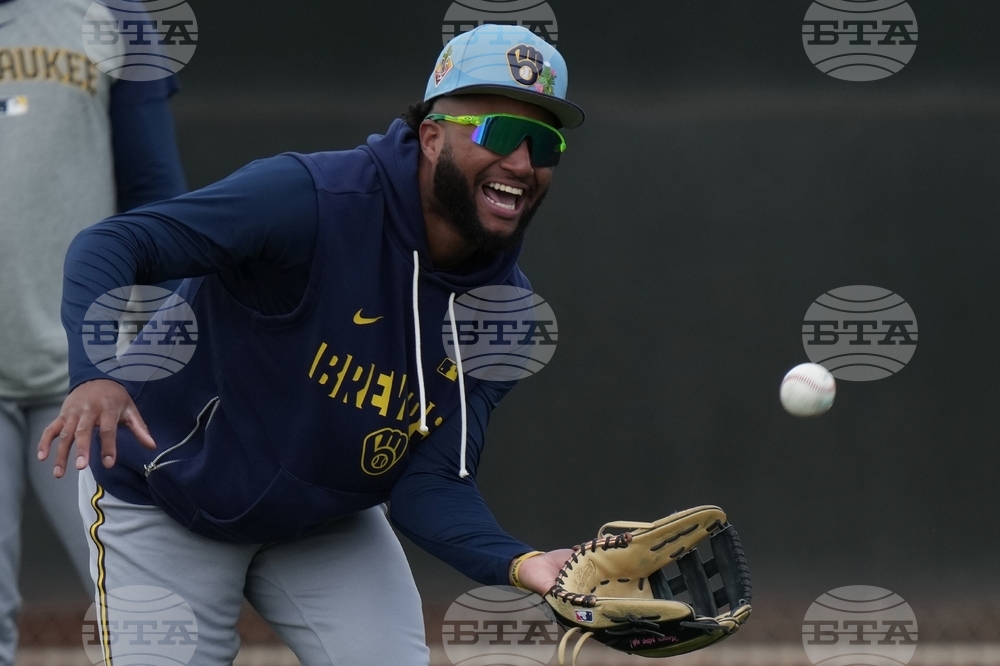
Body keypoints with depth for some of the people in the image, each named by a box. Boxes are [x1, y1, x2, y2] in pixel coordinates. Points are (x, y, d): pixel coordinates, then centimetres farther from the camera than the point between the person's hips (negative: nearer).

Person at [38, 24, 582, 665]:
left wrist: (517, 562, -34)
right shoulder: (314, 198, -29)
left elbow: (429, 483, -14)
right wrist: (96, 375, -53)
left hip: (329, 524, 5)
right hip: (165, 511, -5)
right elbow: (109, 245, -34)